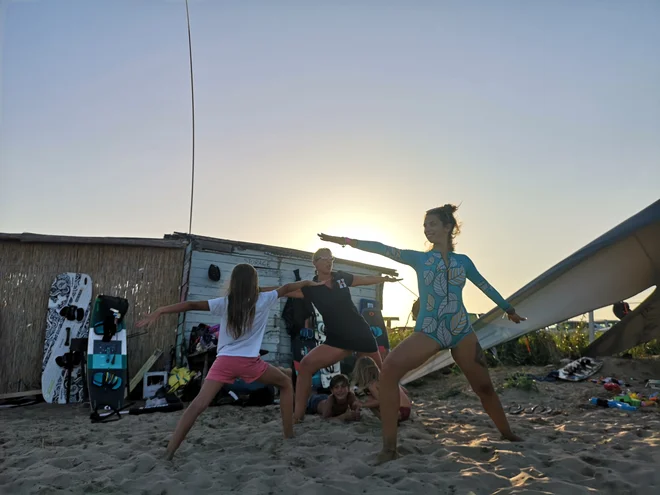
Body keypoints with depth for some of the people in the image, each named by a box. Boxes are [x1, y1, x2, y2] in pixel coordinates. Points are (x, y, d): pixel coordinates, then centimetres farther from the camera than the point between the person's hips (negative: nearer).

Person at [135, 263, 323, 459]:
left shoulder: (225, 303, 5)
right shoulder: (263, 300, 4)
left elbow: (192, 305, -3)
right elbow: (286, 288, 19)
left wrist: (159, 311, -3)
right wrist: (308, 282, 35)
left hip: (224, 361, 1)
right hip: (249, 362, -1)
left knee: (198, 404, -2)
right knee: (286, 383, 21)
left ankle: (169, 452, -11)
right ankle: (289, 436, 20)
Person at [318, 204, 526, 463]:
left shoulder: (463, 261, 10)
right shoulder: (419, 258, 6)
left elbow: (486, 287, 21)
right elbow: (384, 249, -3)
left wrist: (509, 309, 31)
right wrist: (347, 241, -12)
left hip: (462, 331, 2)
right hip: (428, 331, -1)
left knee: (484, 387, 9)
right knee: (389, 370, -24)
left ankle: (508, 435, 37)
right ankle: (389, 446, -18)